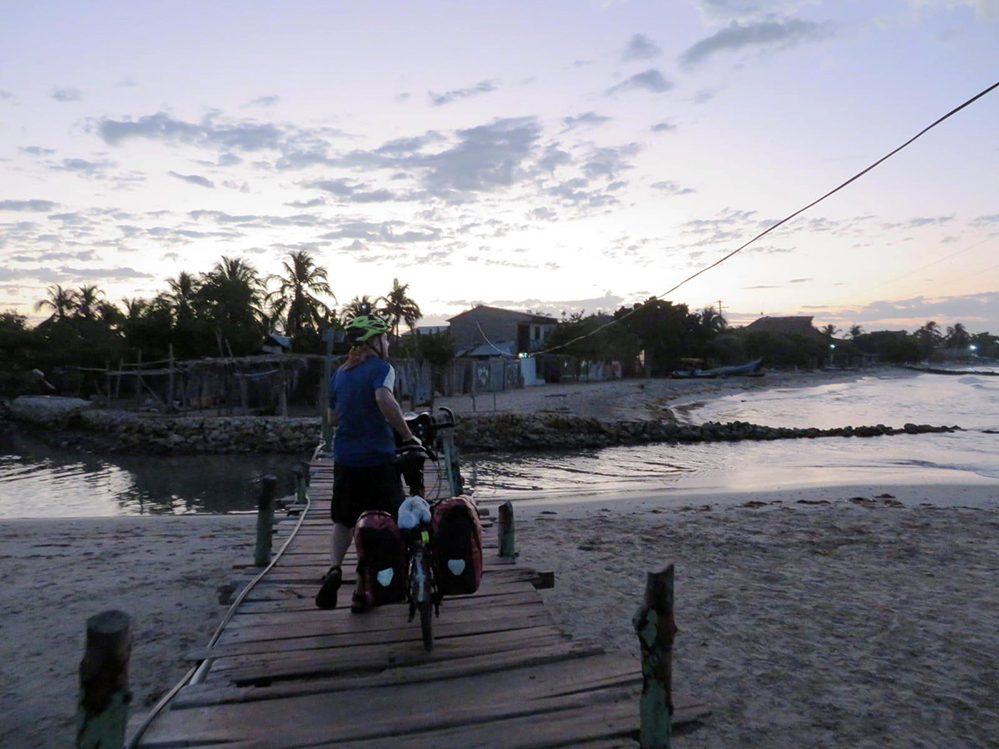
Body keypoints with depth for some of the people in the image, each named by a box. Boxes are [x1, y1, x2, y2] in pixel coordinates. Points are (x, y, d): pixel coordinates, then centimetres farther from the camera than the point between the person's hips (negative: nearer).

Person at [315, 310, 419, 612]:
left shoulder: (340, 373, 12)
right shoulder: (380, 367, -8)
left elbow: (332, 418, 17)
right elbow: (384, 399, -29)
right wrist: (408, 435, -21)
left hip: (345, 460, 6)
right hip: (378, 459, -5)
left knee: (343, 522, 19)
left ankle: (334, 568, -6)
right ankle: (362, 593, 14)